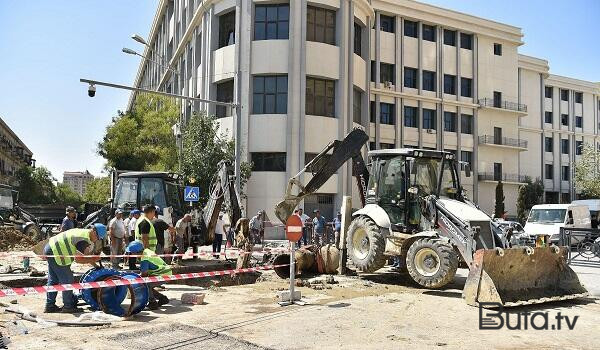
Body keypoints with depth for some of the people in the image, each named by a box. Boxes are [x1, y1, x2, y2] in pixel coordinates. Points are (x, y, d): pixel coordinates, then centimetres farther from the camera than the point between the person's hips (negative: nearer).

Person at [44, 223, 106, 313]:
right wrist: (93, 260, -8)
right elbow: (78, 259, -19)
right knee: (67, 280, -3)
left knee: (53, 280, 17)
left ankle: (49, 306, 23)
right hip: (55, 252, -11)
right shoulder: (84, 240, -19)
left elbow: (85, 255, 19)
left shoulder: (83, 232, 12)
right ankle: (68, 306, 6)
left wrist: (95, 265, 17)